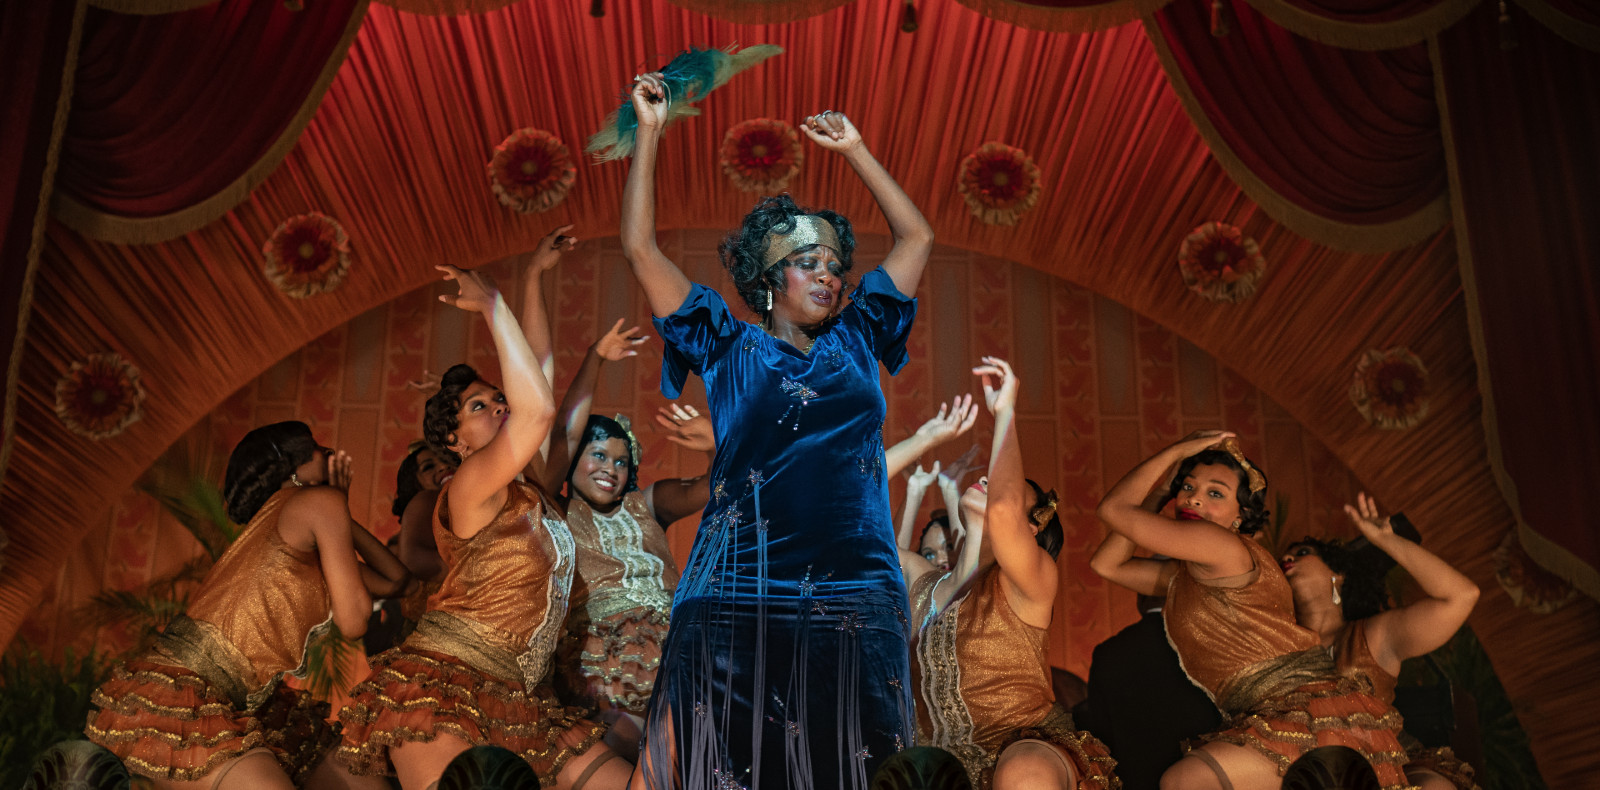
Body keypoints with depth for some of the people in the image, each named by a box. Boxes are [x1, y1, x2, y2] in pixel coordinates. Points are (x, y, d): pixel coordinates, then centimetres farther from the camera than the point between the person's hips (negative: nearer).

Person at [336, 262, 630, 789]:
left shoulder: (530, 488, 14)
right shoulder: (471, 486, -10)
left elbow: (539, 372, 19)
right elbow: (539, 408, -26)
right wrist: (493, 305, -18)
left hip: (520, 703, 8)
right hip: (441, 691, -8)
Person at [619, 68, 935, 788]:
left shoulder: (855, 341, 16)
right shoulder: (729, 348, 8)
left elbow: (916, 237, 24)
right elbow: (641, 249, 5)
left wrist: (854, 150, 26)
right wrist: (649, 132, 7)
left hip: (858, 603, 3)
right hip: (738, 600, -3)